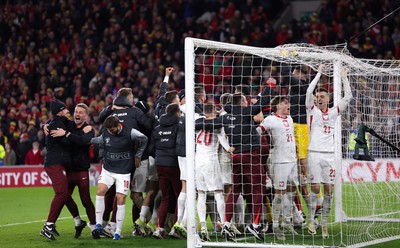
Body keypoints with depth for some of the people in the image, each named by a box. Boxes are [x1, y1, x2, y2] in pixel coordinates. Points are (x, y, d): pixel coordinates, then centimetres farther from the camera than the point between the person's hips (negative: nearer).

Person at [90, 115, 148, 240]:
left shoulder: (129, 133, -14)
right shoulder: (105, 134, -3)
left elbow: (144, 139, 4)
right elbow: (94, 141, 16)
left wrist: (137, 155, 6)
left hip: (124, 172, -3)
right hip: (107, 170, 3)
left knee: (120, 199, -6)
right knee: (100, 191, -18)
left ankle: (118, 232, 4)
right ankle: (99, 226, -12)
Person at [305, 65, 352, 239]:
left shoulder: (333, 112, 13)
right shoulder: (312, 110, 6)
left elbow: (347, 97, 10)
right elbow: (309, 91, -7)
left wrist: (344, 78, 6)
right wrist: (319, 73, -4)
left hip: (329, 154, 2)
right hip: (315, 153, -2)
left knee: (329, 190, -1)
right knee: (315, 187, -9)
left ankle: (324, 223, 5)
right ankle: (311, 220, -1)